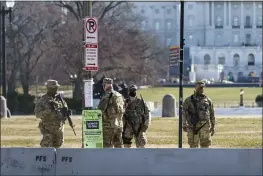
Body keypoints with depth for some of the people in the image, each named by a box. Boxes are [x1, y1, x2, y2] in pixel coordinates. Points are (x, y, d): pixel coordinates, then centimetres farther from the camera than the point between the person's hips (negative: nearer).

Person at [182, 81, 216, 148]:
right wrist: (184, 125, -13)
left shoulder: (208, 100, 11)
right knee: (193, 146, 2)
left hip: (205, 127, 1)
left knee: (205, 145, -1)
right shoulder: (189, 100, 4)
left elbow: (212, 114, 15)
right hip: (193, 127, -1)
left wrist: (213, 127, 12)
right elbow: (183, 113, -2)